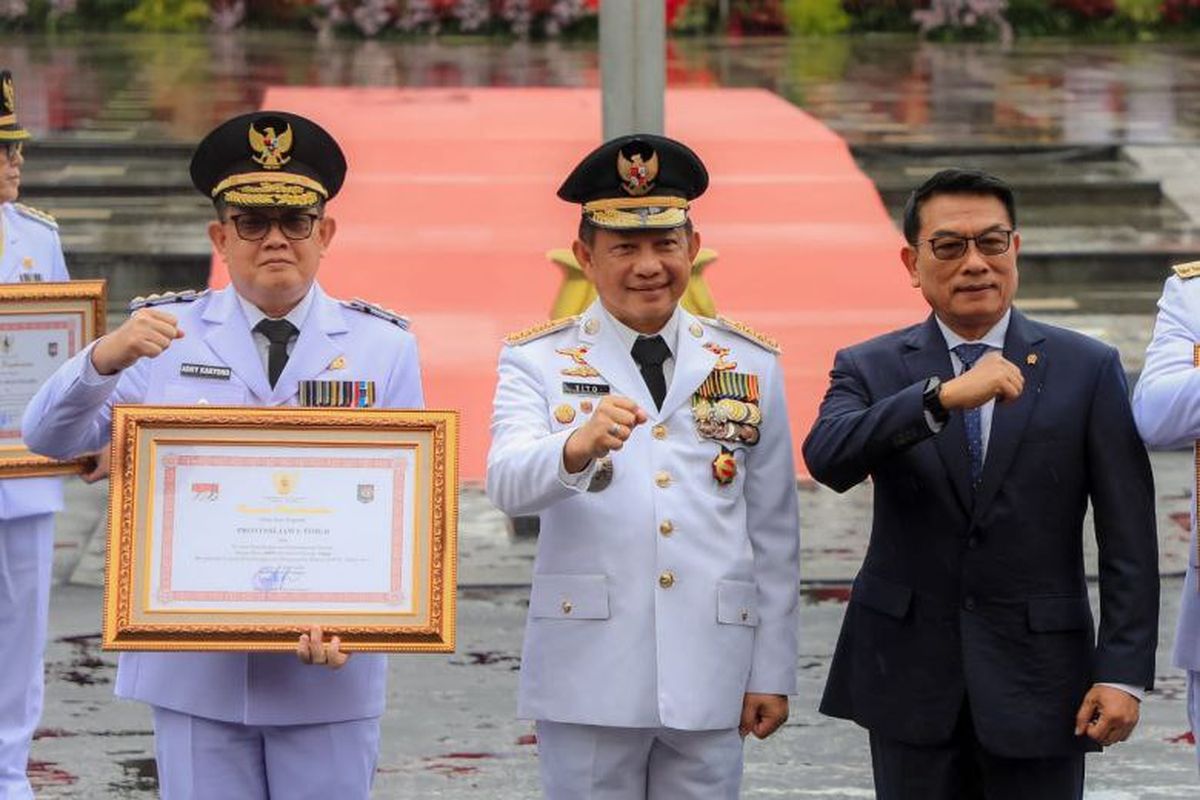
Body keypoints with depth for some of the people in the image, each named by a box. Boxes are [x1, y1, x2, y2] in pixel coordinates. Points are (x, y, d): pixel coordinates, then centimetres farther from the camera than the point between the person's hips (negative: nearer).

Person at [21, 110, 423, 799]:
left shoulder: (385, 347, 4)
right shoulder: (165, 334, 3)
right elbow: (50, 439, -3)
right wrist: (105, 359, -23)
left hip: (330, 673, 0)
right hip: (195, 672, 0)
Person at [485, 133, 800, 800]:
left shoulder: (751, 365, 8)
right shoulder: (538, 363, 2)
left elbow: (775, 532, 10)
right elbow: (508, 485, -16)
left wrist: (772, 672, 6)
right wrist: (578, 445, -37)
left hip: (708, 680, 2)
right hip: (587, 682, -2)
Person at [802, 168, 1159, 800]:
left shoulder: (1088, 369, 1)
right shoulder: (871, 369, 2)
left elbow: (1128, 538, -1)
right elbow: (828, 459, -19)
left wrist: (1124, 672, -8)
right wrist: (943, 396, -32)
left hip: (1037, 677, -1)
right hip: (911, 679, 1)